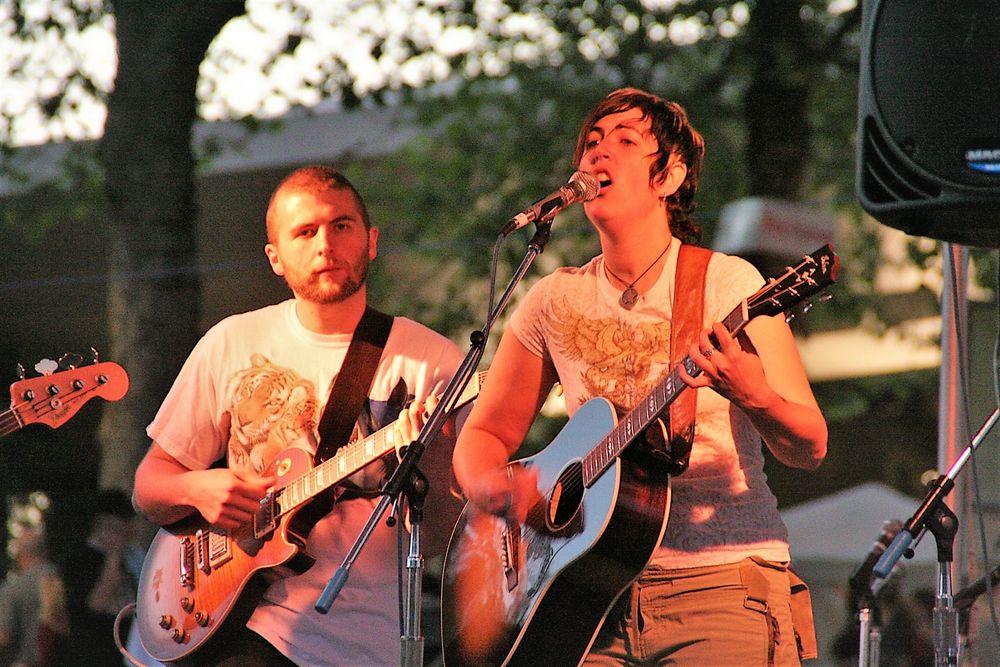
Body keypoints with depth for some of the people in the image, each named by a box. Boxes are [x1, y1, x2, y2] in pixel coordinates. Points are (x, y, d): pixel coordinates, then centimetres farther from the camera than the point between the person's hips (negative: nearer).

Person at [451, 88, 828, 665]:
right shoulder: (555, 302, 9)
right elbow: (484, 434, 16)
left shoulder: (725, 284, -2)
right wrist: (492, 488, -7)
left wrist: (755, 399, -29)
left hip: (722, 584, -3)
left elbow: (810, 448, -7)